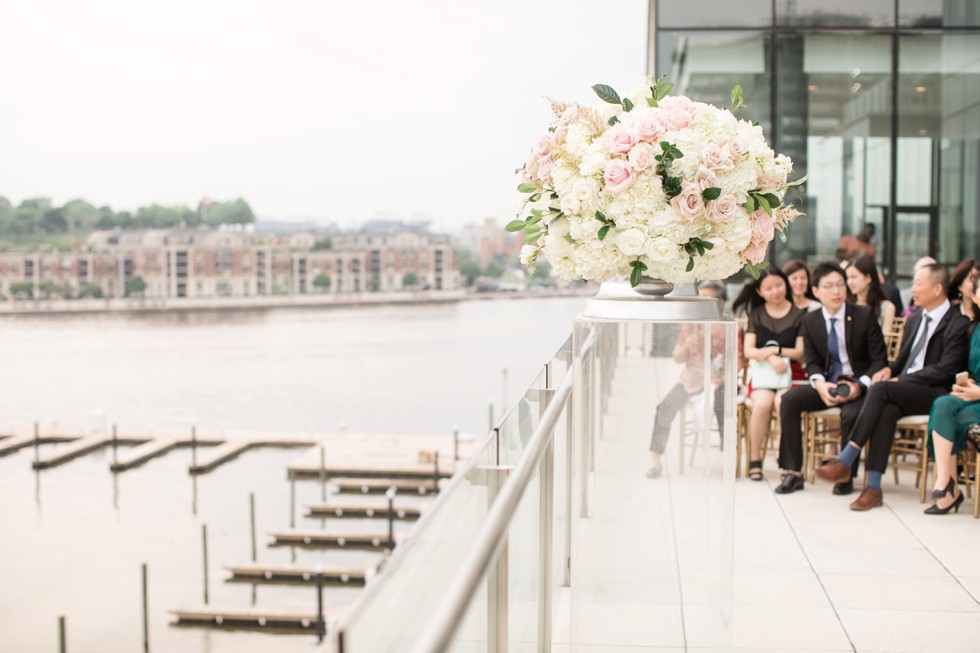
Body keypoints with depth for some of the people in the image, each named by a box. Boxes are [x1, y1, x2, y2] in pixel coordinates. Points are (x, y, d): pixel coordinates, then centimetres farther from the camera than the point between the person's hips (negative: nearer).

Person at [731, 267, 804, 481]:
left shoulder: (799, 314, 8)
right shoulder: (756, 314, 14)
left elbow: (800, 352, 3)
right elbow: (748, 350, 4)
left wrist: (775, 350, -10)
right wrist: (771, 358, -13)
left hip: (789, 371, -1)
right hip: (761, 370, 1)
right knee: (762, 404, -31)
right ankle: (754, 458, -18)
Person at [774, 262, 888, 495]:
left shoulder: (864, 315, -5)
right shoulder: (810, 321, 5)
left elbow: (879, 358, -5)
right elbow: (812, 362, 7)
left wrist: (860, 386, -22)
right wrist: (820, 384, -17)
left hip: (858, 385, -4)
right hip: (827, 383, 4)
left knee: (851, 412, -35)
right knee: (790, 399, -21)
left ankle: (846, 475, -12)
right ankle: (793, 472, -16)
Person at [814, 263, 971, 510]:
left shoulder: (958, 324, -4)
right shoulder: (915, 319, 21)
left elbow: (944, 370, -13)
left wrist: (901, 380, -16)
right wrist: (889, 369, 1)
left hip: (933, 394, -6)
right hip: (903, 389, 6)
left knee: (880, 389, -32)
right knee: (887, 410, -31)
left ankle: (845, 461, -30)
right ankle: (873, 488, -36)